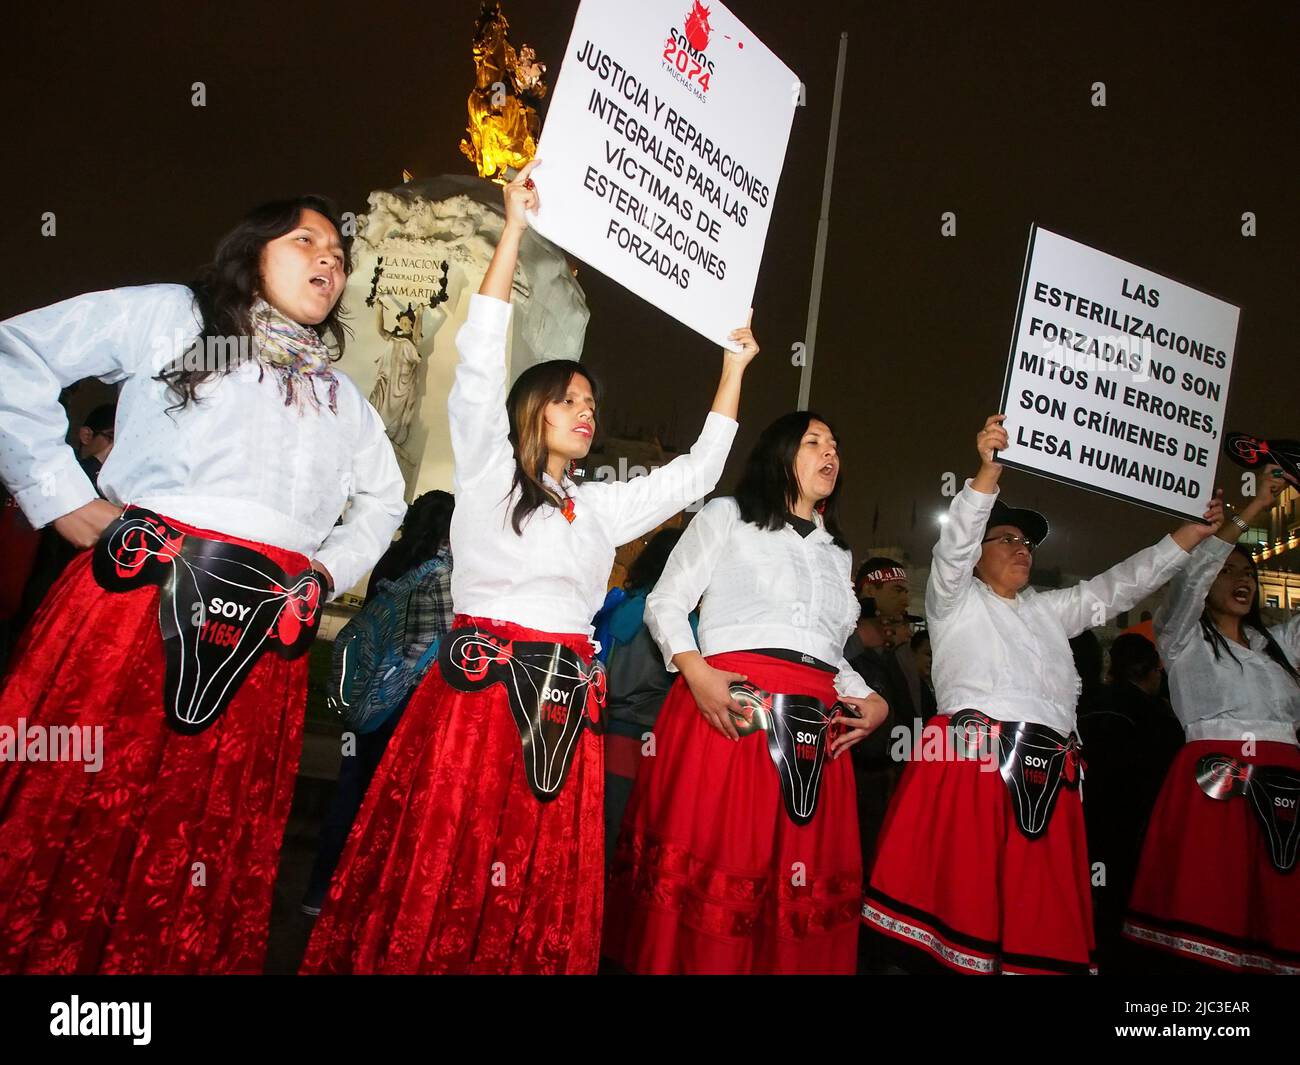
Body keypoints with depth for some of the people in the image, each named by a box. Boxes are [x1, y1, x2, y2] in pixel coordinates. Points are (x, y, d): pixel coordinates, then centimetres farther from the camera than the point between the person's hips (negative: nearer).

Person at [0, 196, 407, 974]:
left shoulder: (343, 398, 22)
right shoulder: (173, 316, 9)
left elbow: (383, 500, 31)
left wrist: (330, 570, 14)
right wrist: (66, 500, -2)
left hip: (261, 644, 4)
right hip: (137, 598, -4)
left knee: (210, 854, 8)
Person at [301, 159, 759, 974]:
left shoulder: (601, 507, 20)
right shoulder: (487, 471, 7)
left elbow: (698, 471, 25)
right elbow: (480, 363, -4)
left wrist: (733, 365, 26)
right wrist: (515, 229, -5)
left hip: (566, 704, 5)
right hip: (481, 685, -5)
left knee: (546, 890, 6)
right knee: (444, 867, -5)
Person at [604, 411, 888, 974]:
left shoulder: (837, 553, 25)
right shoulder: (726, 516, 10)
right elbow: (665, 604, 4)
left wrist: (869, 698, 8)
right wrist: (696, 672, -13)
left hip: (816, 727, 5)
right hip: (728, 708, -5)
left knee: (802, 874, 2)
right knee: (708, 854, -10)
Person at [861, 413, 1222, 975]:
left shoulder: (1049, 610, 29)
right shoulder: (955, 600, 12)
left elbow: (1116, 587, 27)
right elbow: (954, 544, -5)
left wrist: (1192, 533, 21)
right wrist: (989, 469, -18)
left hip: (1047, 774, 6)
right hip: (971, 761, -5)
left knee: (1041, 908, 1)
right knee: (958, 891, -12)